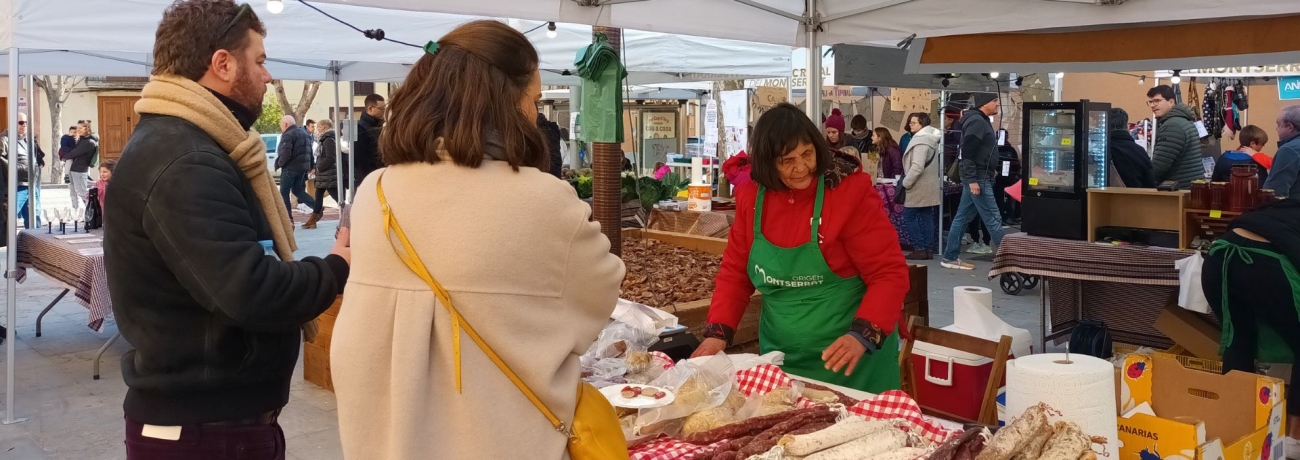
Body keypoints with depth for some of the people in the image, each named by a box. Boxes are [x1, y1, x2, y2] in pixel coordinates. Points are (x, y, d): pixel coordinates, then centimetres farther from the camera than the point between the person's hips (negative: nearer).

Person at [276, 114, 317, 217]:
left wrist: (279, 163, -6)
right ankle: (317, 207, 0)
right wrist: (311, 166, 22)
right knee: (297, 190, 17)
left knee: (284, 192, 1)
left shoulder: (288, 135, -13)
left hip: (290, 167, -8)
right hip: (303, 167, 9)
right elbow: (309, 152, 20)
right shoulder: (304, 133, 17)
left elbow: (285, 154, -23)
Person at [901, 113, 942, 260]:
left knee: (909, 216, -3)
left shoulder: (920, 140, -18)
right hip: (929, 185, 10)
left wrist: (906, 182, -16)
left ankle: (919, 249, -4)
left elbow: (917, 167, -25)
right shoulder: (931, 138, 15)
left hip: (919, 186, -10)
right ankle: (928, 249, 10)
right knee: (927, 217, 9)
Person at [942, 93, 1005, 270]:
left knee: (963, 217, 10)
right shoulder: (977, 121, -15)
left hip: (978, 177, 10)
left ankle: (950, 257, 14)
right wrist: (972, 179, -24)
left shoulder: (980, 120, 17)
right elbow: (967, 152, -22)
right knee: (993, 218, -5)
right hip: (978, 178, -10)